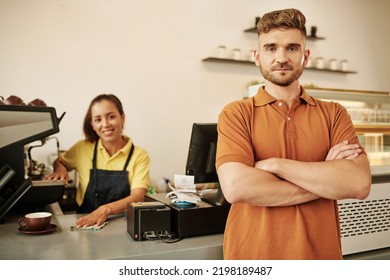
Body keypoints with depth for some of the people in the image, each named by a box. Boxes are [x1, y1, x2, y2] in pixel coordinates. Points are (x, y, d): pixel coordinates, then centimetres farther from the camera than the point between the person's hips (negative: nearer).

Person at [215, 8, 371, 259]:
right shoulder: (236, 113, -7)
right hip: (252, 255, -2)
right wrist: (328, 178, -14)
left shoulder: (334, 114, 0)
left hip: (321, 255, 2)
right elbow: (236, 187, -22)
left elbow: (360, 184, -14)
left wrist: (274, 165, -19)